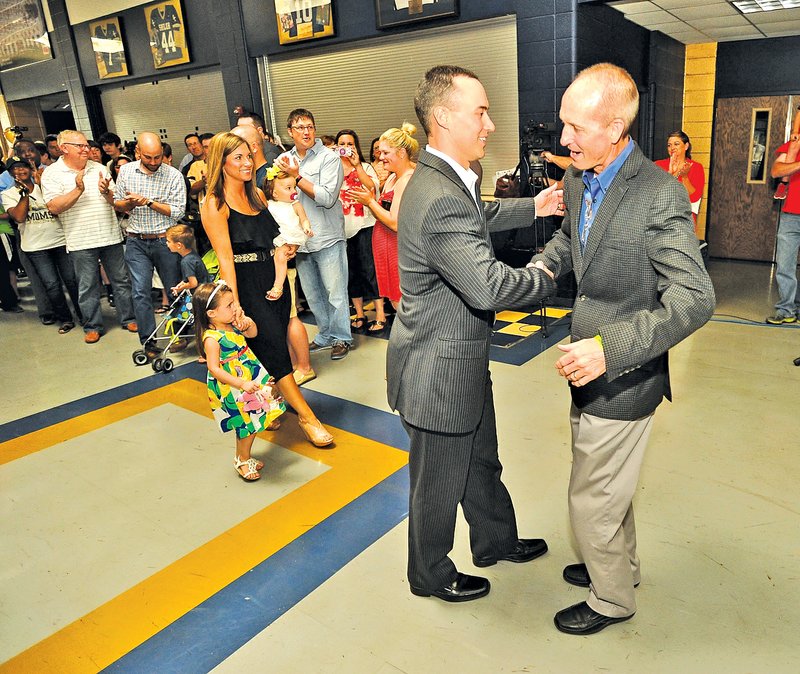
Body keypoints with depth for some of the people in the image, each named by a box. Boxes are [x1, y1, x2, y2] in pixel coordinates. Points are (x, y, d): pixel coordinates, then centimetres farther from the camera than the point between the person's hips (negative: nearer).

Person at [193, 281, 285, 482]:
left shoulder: (232, 324, -1)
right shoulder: (211, 338, -25)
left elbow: (252, 334, 15)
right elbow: (214, 369, -28)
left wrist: (249, 323, -8)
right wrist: (242, 383, -34)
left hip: (251, 380, 8)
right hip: (232, 390, -8)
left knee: (253, 423, 18)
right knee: (247, 425, 5)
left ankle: (243, 457, 38)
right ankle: (243, 460, 29)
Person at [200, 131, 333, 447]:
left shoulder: (257, 194, 11)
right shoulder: (215, 204, -10)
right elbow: (225, 258, -16)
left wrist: (284, 248, 10)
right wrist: (233, 305, -20)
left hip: (275, 280, 7)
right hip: (246, 287, -7)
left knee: (269, 350, 11)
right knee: (274, 349, -6)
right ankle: (306, 416, 2)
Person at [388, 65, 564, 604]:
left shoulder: (444, 180, 5)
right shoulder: (440, 199, -30)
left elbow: (479, 215, 28)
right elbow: (490, 286, -35)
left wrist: (532, 208, 20)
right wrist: (547, 278, -17)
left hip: (461, 362, 10)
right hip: (438, 372, -10)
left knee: (481, 461, 28)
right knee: (439, 483, 14)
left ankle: (496, 540, 52)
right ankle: (430, 574, 39)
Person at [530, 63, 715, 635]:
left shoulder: (659, 197, -23)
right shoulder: (577, 180, 2)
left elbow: (695, 299, -25)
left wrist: (609, 348, -32)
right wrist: (544, 265, 3)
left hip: (624, 381, -8)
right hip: (591, 372, 8)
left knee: (592, 501, 9)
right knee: (606, 487, 27)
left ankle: (612, 599, 36)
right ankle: (620, 565, 52)